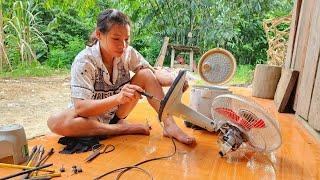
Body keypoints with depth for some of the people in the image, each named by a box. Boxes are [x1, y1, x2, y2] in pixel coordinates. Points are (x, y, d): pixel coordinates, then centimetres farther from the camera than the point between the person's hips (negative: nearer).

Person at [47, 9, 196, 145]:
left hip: (116, 113, 3)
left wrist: (175, 80, -28)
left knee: (145, 74, -15)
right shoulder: (84, 61, -24)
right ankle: (124, 128, -25)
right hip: (91, 116, -3)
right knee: (55, 122, -35)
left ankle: (169, 125, -21)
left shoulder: (128, 53, -13)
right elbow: (80, 108, -30)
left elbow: (153, 75, -6)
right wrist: (118, 98, -47)